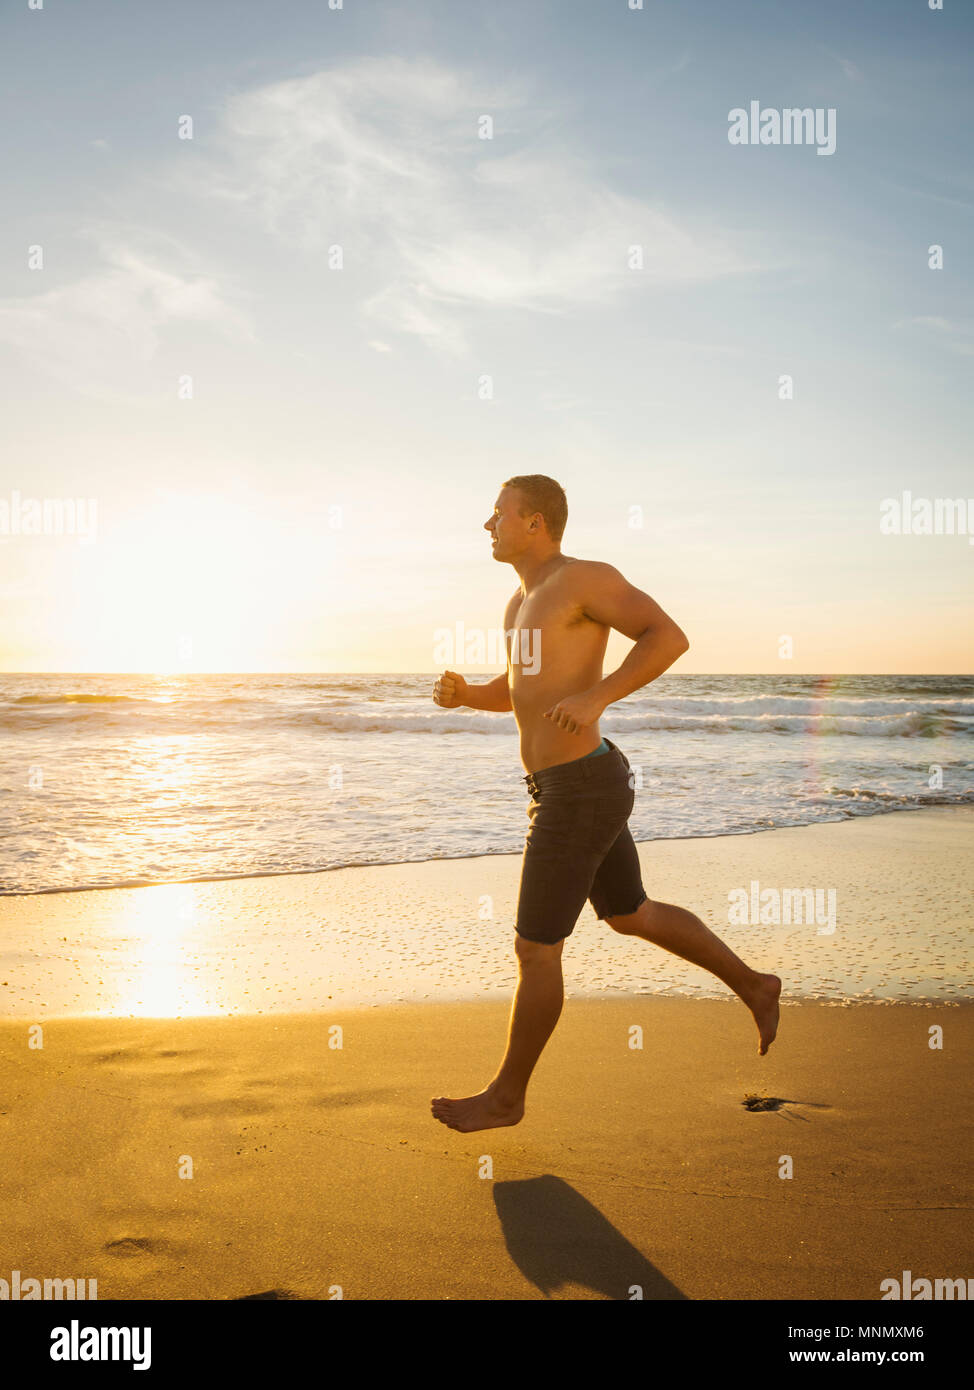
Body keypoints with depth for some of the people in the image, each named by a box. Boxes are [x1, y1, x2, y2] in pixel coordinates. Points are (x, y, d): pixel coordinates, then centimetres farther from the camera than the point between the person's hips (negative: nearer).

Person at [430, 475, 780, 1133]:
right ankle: (754, 987, 38)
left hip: (579, 795, -10)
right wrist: (462, 694, 4)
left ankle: (506, 1096, 19)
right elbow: (515, 692, 25)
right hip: (579, 785, 10)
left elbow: (670, 637, -22)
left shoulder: (586, 575, -14)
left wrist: (597, 698, -31)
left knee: (535, 951, 2)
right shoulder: (527, 599, 14)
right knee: (631, 916, 25)